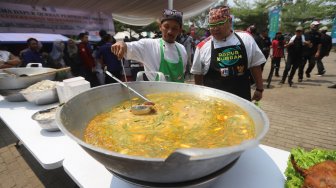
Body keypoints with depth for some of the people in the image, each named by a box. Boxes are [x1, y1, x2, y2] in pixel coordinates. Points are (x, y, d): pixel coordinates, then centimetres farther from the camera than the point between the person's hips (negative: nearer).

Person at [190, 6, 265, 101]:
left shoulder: (246, 39, -1)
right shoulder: (202, 46, -5)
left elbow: (255, 65, 6)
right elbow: (198, 73, 3)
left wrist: (259, 89, 7)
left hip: (242, 96, 2)